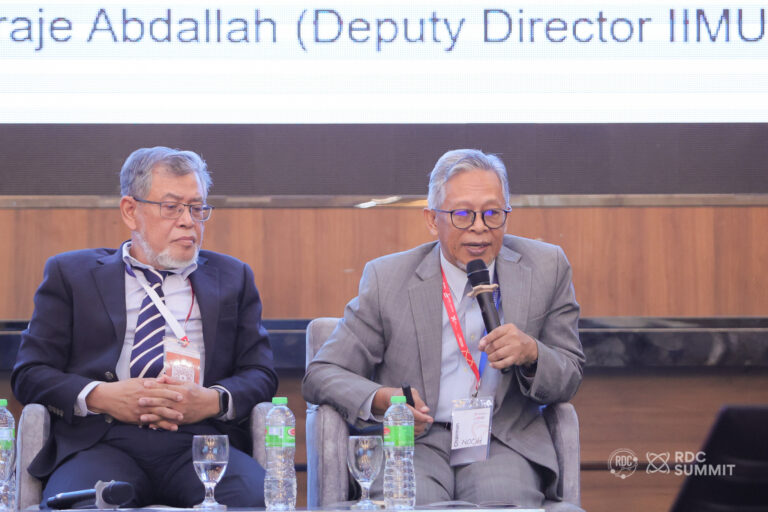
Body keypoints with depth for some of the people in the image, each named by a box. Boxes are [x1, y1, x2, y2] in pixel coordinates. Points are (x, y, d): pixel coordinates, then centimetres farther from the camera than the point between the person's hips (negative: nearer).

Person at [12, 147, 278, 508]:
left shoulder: (232, 278, 24)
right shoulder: (70, 274, 18)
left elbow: (261, 375, 16)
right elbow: (29, 374, 11)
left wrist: (213, 400, -7)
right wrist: (99, 396, -9)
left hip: (202, 445, 2)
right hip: (104, 444, -2)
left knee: (258, 499, -34)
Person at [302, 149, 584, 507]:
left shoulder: (545, 268, 9)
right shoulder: (388, 278, 4)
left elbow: (569, 380, 11)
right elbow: (321, 374, 4)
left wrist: (532, 353, -13)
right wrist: (379, 399, -18)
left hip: (503, 445, 1)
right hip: (415, 440, -1)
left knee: (504, 502, -33)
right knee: (411, 503, -34)